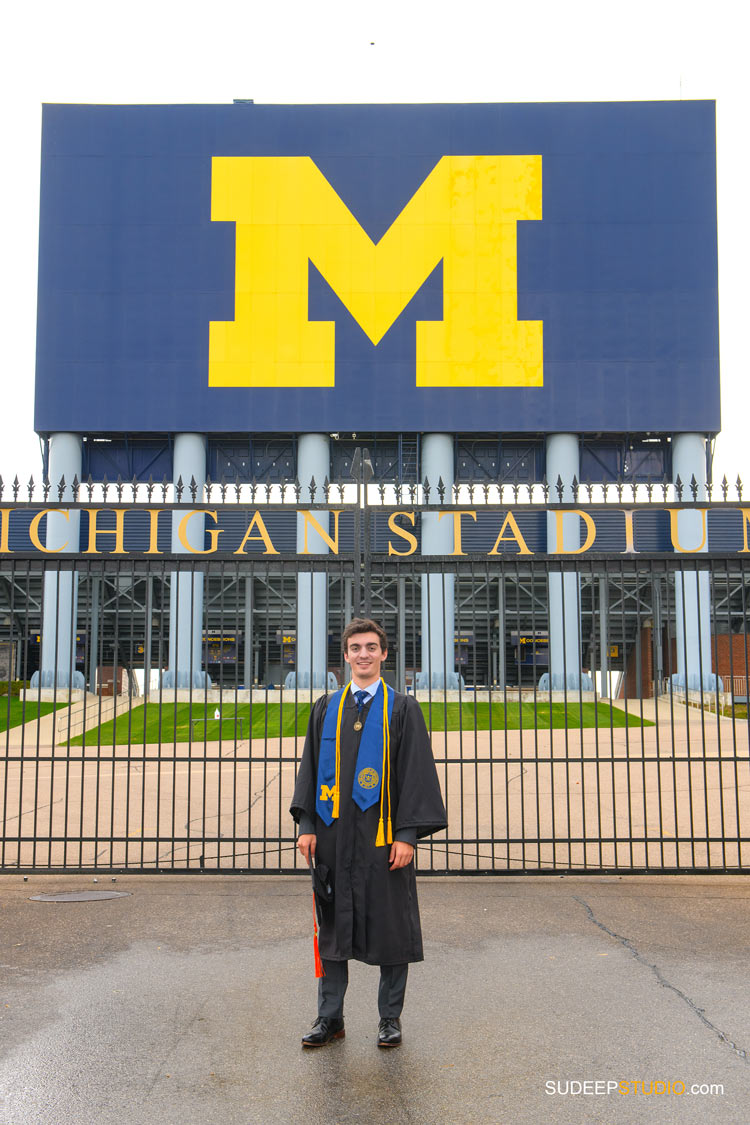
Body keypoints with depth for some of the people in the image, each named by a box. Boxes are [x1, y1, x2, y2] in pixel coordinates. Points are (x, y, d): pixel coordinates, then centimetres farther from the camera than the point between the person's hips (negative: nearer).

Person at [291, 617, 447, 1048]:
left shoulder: (402, 709, 1)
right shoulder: (326, 709, 10)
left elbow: (415, 773, -4)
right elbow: (311, 768, 10)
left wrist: (407, 835, -11)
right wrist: (307, 825, 1)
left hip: (383, 835, -3)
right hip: (335, 834, 3)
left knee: (390, 925, 5)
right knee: (333, 924, 9)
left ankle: (390, 1018, 21)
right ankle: (330, 1017, 22)